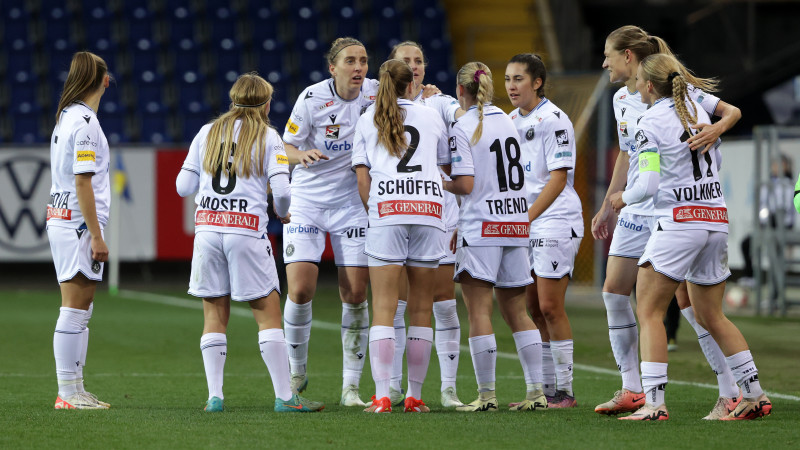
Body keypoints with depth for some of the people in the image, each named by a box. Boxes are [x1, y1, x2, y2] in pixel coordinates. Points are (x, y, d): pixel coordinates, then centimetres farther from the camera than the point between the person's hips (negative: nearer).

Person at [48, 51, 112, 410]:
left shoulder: (66, 117, 14)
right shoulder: (85, 122, -14)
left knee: (81, 310, 12)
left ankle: (74, 390, 14)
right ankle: (68, 393, -6)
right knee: (75, 310, -7)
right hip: (79, 223, -10)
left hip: (60, 219, 10)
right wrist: (97, 236, -17)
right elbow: (83, 183, -18)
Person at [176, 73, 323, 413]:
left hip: (207, 228, 4)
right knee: (267, 312, -1)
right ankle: (284, 396, -4)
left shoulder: (207, 133, 13)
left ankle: (214, 395, 2)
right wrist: (283, 213, 15)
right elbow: (281, 190, -6)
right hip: (247, 229, -4)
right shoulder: (267, 136, 3)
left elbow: (183, 186, 11)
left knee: (214, 313, 8)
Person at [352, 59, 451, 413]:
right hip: (429, 207, 1)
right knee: (421, 307, 7)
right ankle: (415, 396, 7)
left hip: (385, 210, -1)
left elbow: (362, 177, 9)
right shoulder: (431, 116, 17)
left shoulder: (367, 120, 15)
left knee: (383, 307, -5)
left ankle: (382, 396, -13)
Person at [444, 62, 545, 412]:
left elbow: (466, 185, -15)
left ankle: (486, 394, -6)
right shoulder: (506, 120, 13)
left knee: (479, 311, -3)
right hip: (516, 223, 7)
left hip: (481, 227, -7)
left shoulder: (462, 129, -9)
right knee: (516, 311, 10)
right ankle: (536, 391, 6)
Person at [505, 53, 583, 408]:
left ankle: (565, 391, -3)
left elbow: (558, 178, -16)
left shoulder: (553, 119, -12)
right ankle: (545, 389, 16)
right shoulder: (512, 119, 12)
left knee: (550, 307, -9)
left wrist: (527, 218, -22)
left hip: (555, 220, -8)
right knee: (531, 308, 9)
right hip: (524, 225, 8)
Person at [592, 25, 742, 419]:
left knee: (688, 301, -10)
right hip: (635, 211, 8)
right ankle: (631, 391, 13)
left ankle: (731, 394, -4)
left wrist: (715, 129, -31)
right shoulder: (621, 99, 11)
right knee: (613, 292, 4)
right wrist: (607, 206, 25)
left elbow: (731, 111, -9)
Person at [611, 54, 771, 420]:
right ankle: (755, 394, 15)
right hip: (716, 218, 7)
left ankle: (654, 403, -11)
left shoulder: (651, 123, -10)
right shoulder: (697, 110, 11)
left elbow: (648, 186, -15)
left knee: (648, 311, -1)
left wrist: (623, 198, 4)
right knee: (710, 316, 17)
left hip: (678, 221, -7)